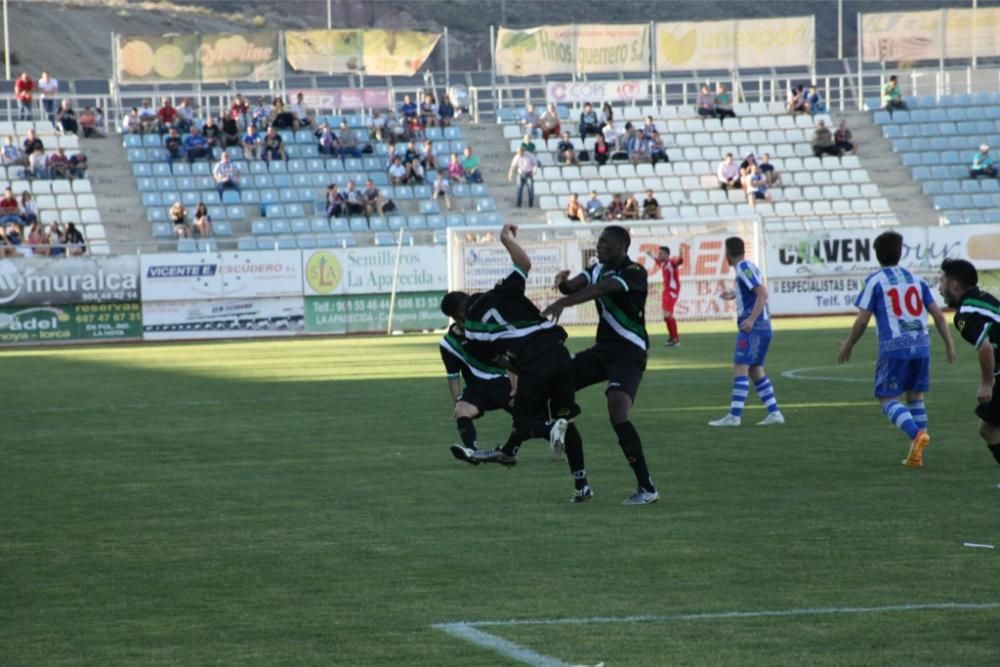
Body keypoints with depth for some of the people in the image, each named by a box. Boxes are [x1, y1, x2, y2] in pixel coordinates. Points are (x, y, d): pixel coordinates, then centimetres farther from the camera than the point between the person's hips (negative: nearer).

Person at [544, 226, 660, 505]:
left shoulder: (634, 273, -15)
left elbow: (600, 289, -32)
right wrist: (564, 283, -32)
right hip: (603, 348, 9)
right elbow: (578, 284, -6)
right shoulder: (600, 269, 10)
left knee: (618, 415, -25)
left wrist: (563, 303, -45)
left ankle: (647, 489, -21)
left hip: (629, 353, -9)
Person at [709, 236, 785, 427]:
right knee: (755, 370, 12)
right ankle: (774, 413, 11)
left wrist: (751, 319, -26)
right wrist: (734, 295, 42)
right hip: (761, 327, 10)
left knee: (740, 367, -13)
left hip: (753, 327, -10)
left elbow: (762, 293, -20)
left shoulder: (744, 267, -11)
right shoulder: (746, 267, 17)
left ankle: (734, 416, -19)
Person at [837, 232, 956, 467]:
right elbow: (937, 314, 11)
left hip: (893, 348, -5)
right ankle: (916, 454, 9)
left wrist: (847, 347, 10)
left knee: (888, 400, 0)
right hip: (921, 345, 5)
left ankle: (917, 434, -27)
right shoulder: (916, 280, 14)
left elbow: (862, 319, -3)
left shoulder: (875, 281, 1)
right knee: (916, 397, 16)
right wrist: (949, 344, 18)